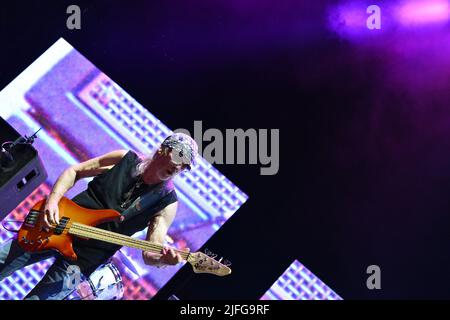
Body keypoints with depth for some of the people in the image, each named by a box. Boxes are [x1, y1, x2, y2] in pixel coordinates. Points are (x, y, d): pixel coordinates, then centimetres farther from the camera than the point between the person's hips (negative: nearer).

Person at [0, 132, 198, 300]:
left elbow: (151, 253, -15)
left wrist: (163, 259, -39)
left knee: (38, 296, -11)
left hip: (84, 258, -2)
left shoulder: (167, 202, -9)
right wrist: (52, 201, -12)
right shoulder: (125, 159, -3)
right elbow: (74, 171, 5)